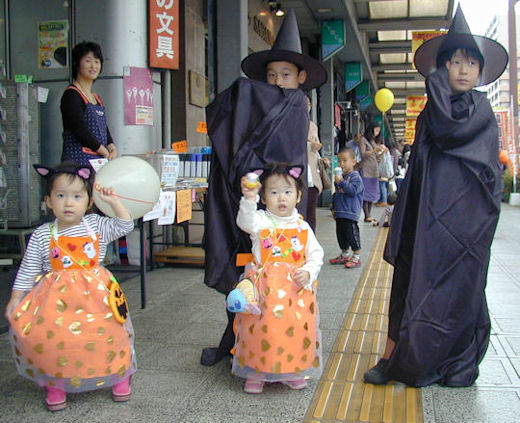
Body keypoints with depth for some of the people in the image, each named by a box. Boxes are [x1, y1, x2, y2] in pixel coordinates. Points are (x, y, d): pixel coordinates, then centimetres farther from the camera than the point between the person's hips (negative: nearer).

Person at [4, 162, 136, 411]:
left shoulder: (97, 226, 3)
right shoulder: (42, 236, 0)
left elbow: (125, 226, 3)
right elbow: (28, 271, 4)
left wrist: (113, 202, -8)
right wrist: (15, 300, 1)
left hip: (96, 295, 1)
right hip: (56, 299, 0)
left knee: (109, 336, 0)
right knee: (52, 339, -6)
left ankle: (120, 378, 24)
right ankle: (56, 386, 19)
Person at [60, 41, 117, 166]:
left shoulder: (96, 98, 21)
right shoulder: (71, 95, -5)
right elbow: (81, 131, -13)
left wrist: (112, 148, -3)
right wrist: (107, 153, -8)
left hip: (99, 162, 7)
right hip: (79, 159, -7)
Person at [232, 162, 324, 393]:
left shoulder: (302, 227, 8)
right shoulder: (261, 221, 0)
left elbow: (316, 253, 11)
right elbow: (245, 222, -23)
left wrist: (308, 272, -7)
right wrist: (249, 199, -39)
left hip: (297, 289, 2)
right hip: (265, 288, -2)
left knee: (296, 327, 5)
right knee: (263, 327, -1)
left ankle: (294, 370, 26)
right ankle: (256, 372, 16)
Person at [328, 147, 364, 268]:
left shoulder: (355, 177, -9)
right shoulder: (340, 177, 16)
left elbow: (353, 190, -24)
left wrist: (341, 182, -27)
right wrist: (334, 208, 24)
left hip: (350, 212, -8)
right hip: (340, 212, 8)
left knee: (351, 234, -5)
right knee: (341, 234, 14)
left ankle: (356, 257, 6)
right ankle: (345, 255, 28)